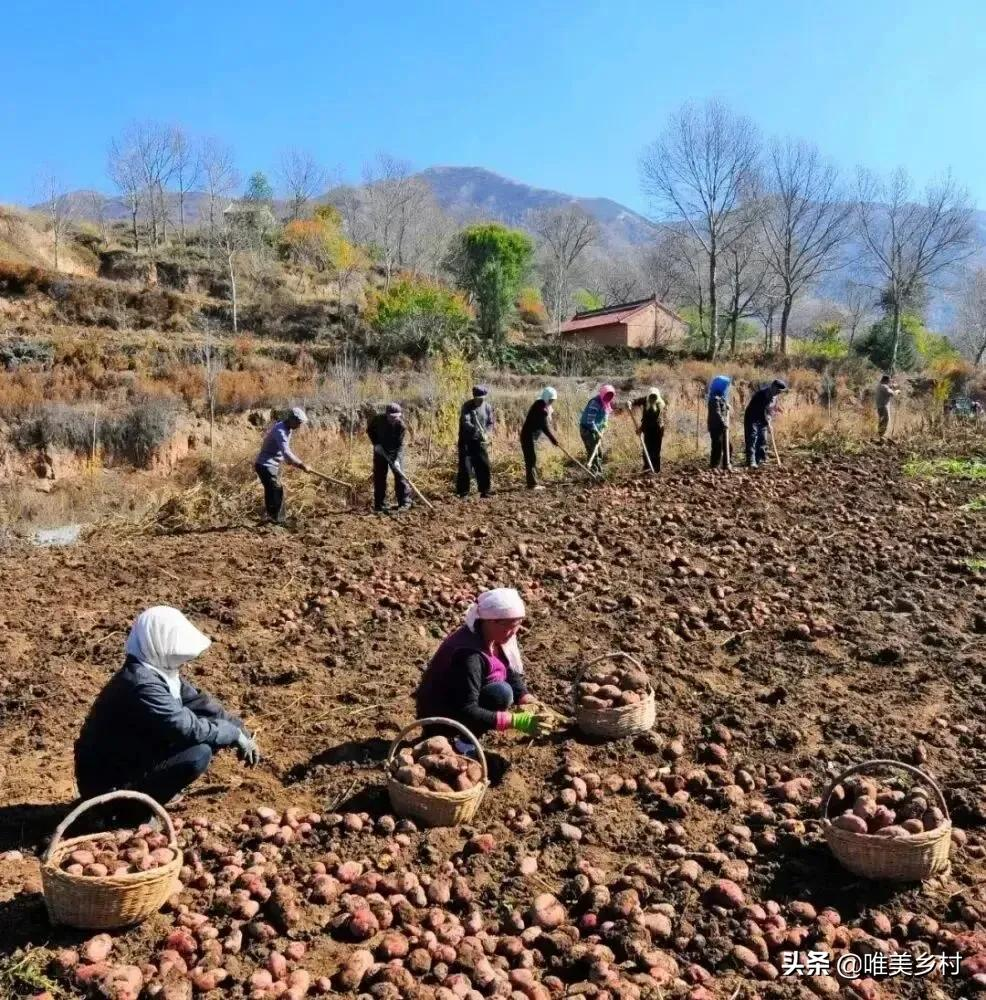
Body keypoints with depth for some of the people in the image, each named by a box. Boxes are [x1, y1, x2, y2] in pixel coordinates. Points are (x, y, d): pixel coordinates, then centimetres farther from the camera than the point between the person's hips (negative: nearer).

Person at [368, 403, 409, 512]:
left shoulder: (401, 426, -23)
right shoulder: (378, 419, -18)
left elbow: (400, 444, -25)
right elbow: (369, 430, 0)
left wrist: (397, 460, -37)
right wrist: (376, 443, -12)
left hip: (395, 452, -2)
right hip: (380, 450, 2)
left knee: (399, 474, -7)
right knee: (379, 476, 2)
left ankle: (404, 501, 2)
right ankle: (379, 505, 9)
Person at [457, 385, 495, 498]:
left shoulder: (487, 407, 0)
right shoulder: (467, 406, -13)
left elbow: (491, 423, 6)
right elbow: (465, 422, -24)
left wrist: (486, 433, -14)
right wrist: (477, 431, -39)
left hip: (480, 441, 4)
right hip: (466, 440, -4)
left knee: (484, 466, 2)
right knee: (465, 466, -6)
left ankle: (484, 490, 13)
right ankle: (463, 491, 3)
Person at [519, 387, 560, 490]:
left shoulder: (543, 407, 14)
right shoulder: (540, 407, -18)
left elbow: (547, 424, 19)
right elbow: (545, 426, -21)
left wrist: (553, 438, 13)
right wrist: (554, 439, -18)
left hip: (532, 437, 10)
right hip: (529, 436, -10)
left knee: (533, 460, 12)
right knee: (531, 460, -10)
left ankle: (534, 483, 16)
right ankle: (532, 484, -10)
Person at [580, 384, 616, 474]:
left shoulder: (606, 403, 5)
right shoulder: (595, 403, -23)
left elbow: (604, 417, 18)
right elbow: (589, 421, -27)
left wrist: (601, 430, 6)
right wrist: (597, 432, -24)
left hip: (596, 430, 10)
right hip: (587, 429, -10)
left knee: (599, 452, 15)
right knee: (593, 452, -13)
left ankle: (599, 471, 25)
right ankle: (593, 473, -10)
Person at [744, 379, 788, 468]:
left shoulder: (774, 395, 0)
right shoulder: (762, 393, -27)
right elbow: (762, 411, -27)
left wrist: (768, 420, -3)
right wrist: (767, 424, -24)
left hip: (763, 420, 9)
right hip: (752, 418, -8)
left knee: (762, 440, 8)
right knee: (752, 439, -12)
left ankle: (760, 459, 14)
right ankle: (751, 461, -16)